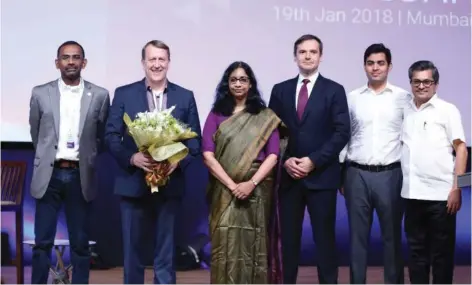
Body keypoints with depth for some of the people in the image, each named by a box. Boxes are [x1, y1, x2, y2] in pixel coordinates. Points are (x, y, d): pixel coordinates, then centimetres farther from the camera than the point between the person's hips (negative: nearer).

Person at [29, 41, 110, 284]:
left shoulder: (100, 96, 1)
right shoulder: (40, 94, 2)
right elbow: (35, 135, 12)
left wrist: (85, 160, 8)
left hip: (80, 177, 0)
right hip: (49, 175, 0)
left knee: (80, 243, 7)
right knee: (42, 243, 4)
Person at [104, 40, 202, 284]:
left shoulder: (185, 97, 5)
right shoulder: (124, 94, 3)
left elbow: (195, 138, 4)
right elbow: (111, 136, -1)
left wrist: (179, 160, -15)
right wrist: (132, 157, -18)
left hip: (170, 184, 1)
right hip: (133, 184, 0)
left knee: (166, 250, 8)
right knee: (133, 249, 9)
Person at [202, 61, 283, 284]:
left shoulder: (265, 116, 7)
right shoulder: (216, 115, 7)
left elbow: (273, 155, -1)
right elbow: (208, 155, -3)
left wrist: (251, 183, -15)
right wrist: (232, 185, -13)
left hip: (257, 191, 0)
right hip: (225, 192, 0)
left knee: (254, 246, 3)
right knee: (226, 246, -3)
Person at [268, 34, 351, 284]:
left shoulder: (334, 90, 2)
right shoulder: (280, 90, 10)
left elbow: (342, 132, -6)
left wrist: (313, 161, -13)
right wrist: (286, 160, -8)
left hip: (321, 176, -2)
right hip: (288, 176, 3)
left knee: (324, 237, 2)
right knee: (288, 237, 8)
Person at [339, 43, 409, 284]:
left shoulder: (403, 97, 2)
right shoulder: (352, 98, 6)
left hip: (390, 174, -1)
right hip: (357, 174, 2)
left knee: (392, 235, 7)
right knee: (357, 235, 8)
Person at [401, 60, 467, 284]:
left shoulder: (447, 110, -2)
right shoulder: (405, 111, 11)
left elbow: (461, 149, -4)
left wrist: (456, 188, -11)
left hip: (440, 194, -4)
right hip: (412, 193, 4)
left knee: (442, 252, 5)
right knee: (416, 250, 12)